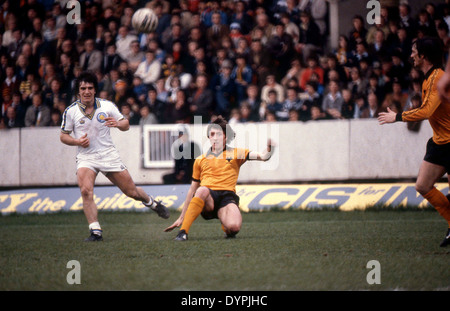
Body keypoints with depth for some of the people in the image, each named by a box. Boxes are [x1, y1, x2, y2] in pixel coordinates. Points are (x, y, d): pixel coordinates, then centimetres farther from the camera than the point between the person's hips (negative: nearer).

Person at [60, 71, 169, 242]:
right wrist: (77, 141, -15)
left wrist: (117, 123, -16)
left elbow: (126, 124, 8)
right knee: (85, 190, -26)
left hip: (109, 155, 1)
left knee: (132, 191, 5)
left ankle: (152, 203, 38)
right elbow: (63, 136, 5)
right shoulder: (71, 111, -4)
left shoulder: (107, 105, -2)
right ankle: (95, 232, -21)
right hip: (85, 157, -1)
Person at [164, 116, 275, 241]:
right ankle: (183, 232, -38)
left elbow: (264, 156, 5)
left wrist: (270, 145, -18)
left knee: (234, 227, -32)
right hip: (207, 198, 1)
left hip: (227, 196, -1)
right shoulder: (200, 160, 21)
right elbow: (192, 190, 25)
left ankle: (226, 228, 8)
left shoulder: (236, 153, 16)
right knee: (202, 190, -38)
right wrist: (181, 218, 23)